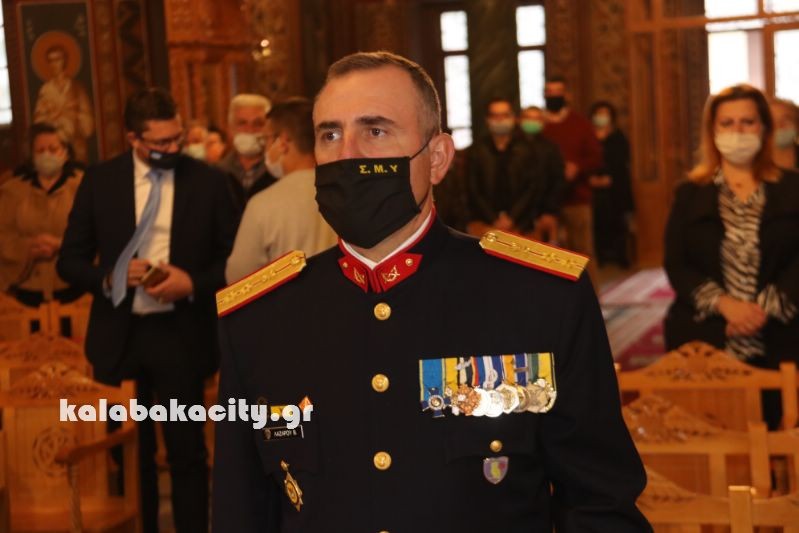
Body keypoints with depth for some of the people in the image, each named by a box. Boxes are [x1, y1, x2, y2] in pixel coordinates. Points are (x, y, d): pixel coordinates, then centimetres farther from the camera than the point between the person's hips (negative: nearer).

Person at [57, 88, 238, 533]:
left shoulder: (208, 181, -2)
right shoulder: (100, 181, 1)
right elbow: (70, 260, 5)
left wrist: (193, 283, -15)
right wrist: (109, 276, -14)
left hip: (181, 334, -1)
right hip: (120, 335, 1)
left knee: (187, 451, 6)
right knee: (130, 453, 11)